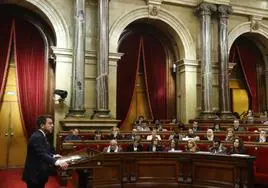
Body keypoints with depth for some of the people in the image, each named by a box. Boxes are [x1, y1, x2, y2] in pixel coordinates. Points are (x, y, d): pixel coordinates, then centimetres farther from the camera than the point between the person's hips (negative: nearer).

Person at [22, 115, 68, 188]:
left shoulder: (41, 136, 11)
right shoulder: (37, 137, -23)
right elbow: (42, 154, -35)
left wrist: (53, 156, 10)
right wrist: (57, 162, -46)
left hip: (39, 174, 10)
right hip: (34, 175, -10)